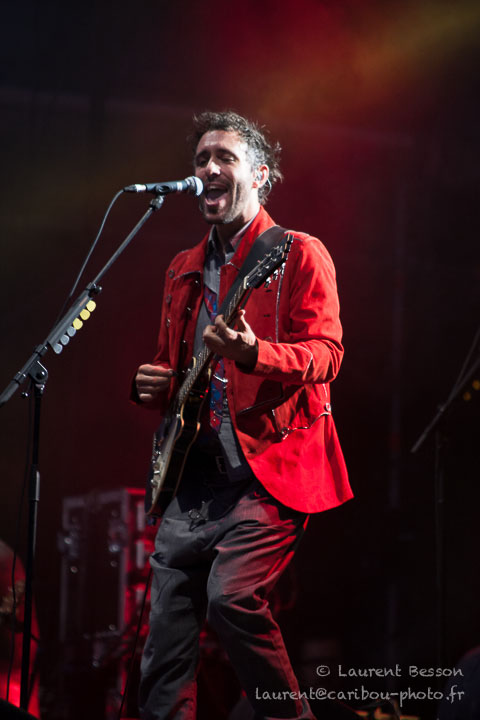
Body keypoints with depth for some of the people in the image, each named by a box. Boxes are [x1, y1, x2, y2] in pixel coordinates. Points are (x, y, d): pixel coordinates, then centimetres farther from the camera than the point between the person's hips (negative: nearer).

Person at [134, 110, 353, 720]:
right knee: (166, 633, 2)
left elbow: (326, 353, -11)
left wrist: (253, 352, -30)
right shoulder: (184, 270, 20)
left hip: (269, 468, -7)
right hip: (194, 478, 7)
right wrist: (154, 386, 6)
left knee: (231, 595, -25)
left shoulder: (298, 254, 1)